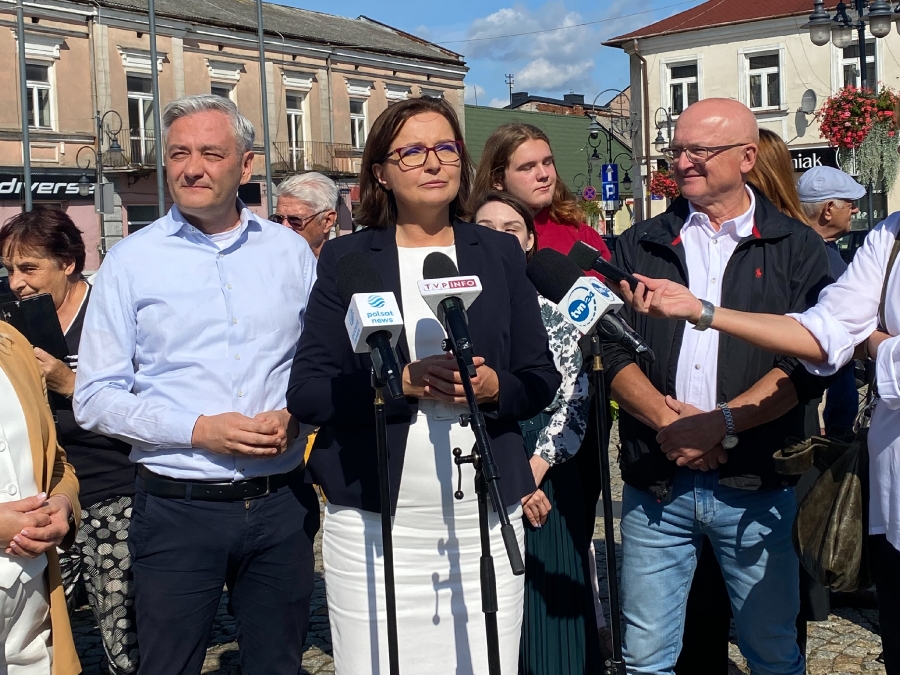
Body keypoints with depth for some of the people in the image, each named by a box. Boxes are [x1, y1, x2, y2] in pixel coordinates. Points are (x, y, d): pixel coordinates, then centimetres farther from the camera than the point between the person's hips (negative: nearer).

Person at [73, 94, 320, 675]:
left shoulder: (291, 252, 5)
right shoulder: (131, 261, -2)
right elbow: (96, 398, -3)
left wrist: (295, 414, -9)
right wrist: (198, 430, -15)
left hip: (282, 503, 2)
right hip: (178, 510, -2)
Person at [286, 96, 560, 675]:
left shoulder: (500, 253, 9)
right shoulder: (346, 258, 3)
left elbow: (542, 380, 9)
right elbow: (306, 392, -3)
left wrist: (494, 386, -13)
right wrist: (403, 382, -17)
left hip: (486, 522, 2)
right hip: (375, 526, -1)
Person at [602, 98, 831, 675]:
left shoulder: (796, 248, 4)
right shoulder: (640, 246, 10)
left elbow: (806, 360, -7)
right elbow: (613, 351, 1)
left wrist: (720, 422, -17)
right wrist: (666, 419, -15)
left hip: (755, 483, -1)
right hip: (654, 483, 2)